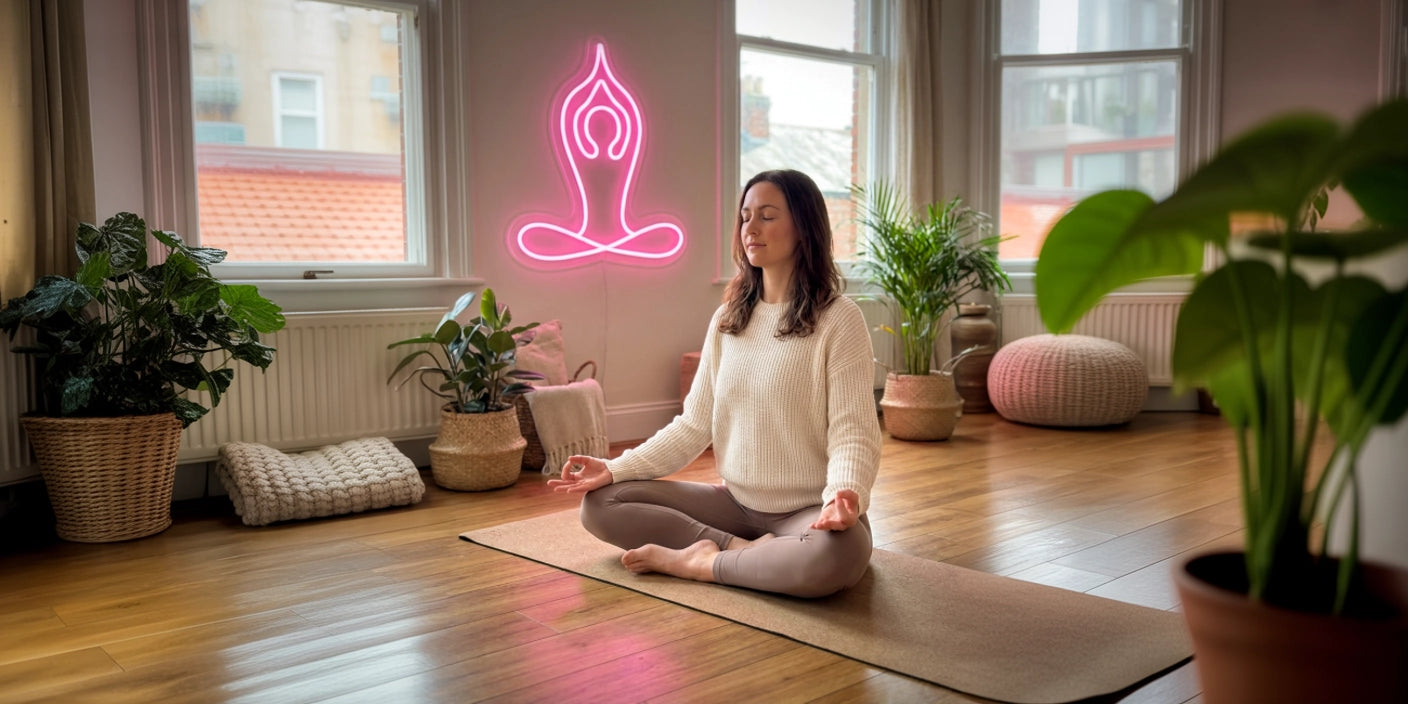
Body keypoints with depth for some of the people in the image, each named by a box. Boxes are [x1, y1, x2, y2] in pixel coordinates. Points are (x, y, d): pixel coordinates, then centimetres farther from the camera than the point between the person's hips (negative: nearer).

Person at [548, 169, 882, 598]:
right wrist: (616, 469, -5)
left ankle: (698, 562, -17)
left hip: (809, 511, -5)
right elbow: (694, 425, 6)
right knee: (600, 503, -6)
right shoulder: (727, 319, 6)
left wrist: (844, 497, -36)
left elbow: (853, 432, -16)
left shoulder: (838, 319, -10)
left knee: (836, 555, -40)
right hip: (736, 501, 5)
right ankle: (745, 550, -16)